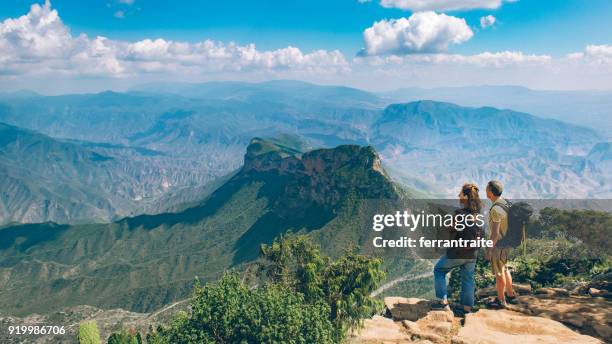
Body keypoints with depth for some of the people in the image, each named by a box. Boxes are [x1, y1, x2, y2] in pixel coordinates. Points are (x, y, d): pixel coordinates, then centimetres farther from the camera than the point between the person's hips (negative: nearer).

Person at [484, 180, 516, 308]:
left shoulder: (496, 209, -27)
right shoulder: (505, 203, 3)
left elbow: (495, 232, -26)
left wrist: (488, 250, -20)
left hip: (498, 244, -9)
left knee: (499, 273, 5)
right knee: (504, 270, 22)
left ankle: (501, 300, 17)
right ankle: (511, 295, 34)